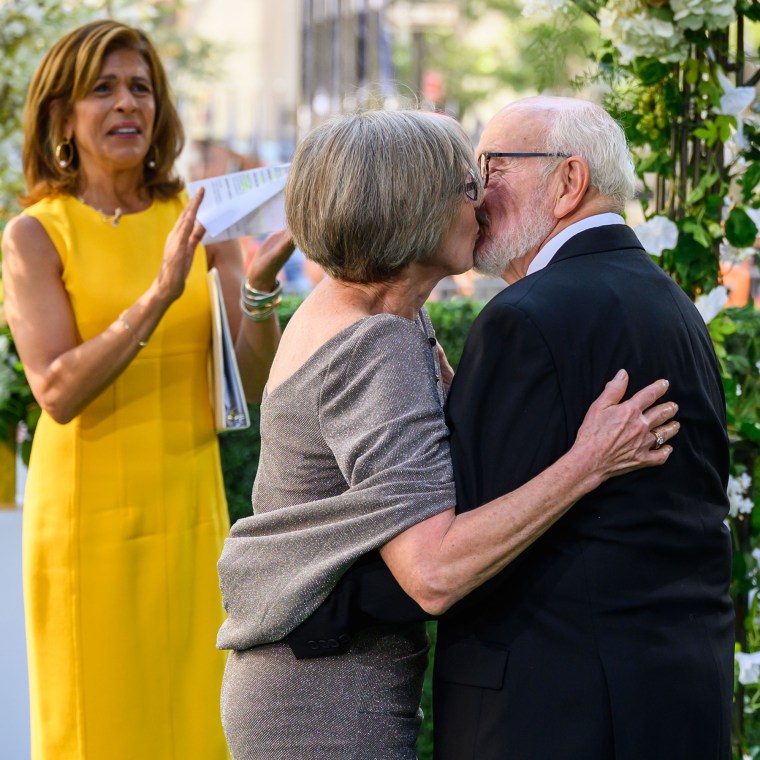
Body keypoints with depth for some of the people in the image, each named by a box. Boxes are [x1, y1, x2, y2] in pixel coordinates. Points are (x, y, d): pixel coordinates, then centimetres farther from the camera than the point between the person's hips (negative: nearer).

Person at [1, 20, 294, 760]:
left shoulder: (198, 223, 5)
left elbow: (253, 379, 1)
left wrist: (260, 284, -17)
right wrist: (161, 291, -24)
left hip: (189, 509, 3)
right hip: (90, 512, -3)